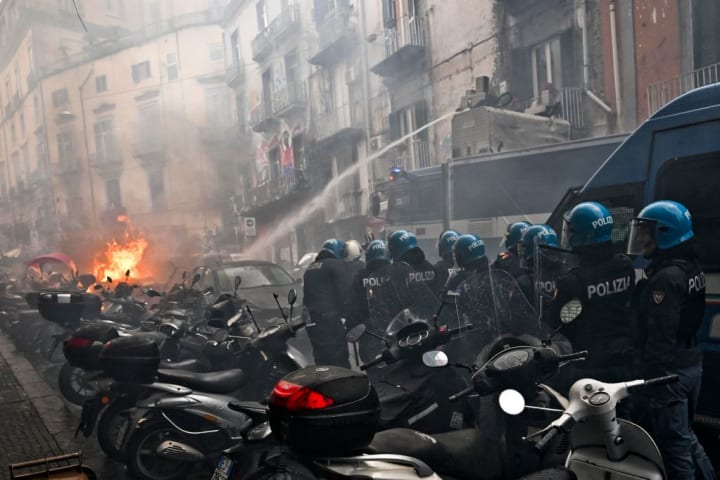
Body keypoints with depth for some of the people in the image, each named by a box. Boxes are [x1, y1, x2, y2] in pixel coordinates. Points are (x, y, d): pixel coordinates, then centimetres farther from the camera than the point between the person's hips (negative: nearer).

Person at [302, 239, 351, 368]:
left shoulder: (310, 268, 22)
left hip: (311, 320, 8)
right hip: (329, 320, -8)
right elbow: (344, 292, -11)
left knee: (321, 359, 14)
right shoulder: (336, 265, -4)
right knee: (340, 362, -8)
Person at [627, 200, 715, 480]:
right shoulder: (692, 268, 9)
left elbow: (660, 337, -24)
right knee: (684, 434, 23)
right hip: (691, 364, 10)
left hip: (670, 370, -10)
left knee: (673, 442, 0)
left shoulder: (666, 277, -21)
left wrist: (650, 375, -19)